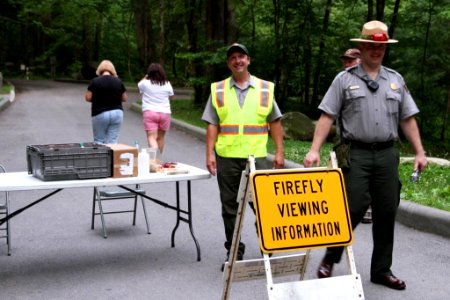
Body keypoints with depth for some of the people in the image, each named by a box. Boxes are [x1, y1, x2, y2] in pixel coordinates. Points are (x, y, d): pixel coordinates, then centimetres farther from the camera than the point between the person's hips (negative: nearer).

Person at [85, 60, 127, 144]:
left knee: (99, 141, 8)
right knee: (113, 142, 4)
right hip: (117, 113, 2)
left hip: (100, 114, -2)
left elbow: (88, 98, -5)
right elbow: (124, 98, 7)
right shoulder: (118, 81, 1)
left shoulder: (95, 81, -6)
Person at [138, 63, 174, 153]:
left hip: (149, 112, -2)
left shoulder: (146, 83, -4)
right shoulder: (167, 84, 1)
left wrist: (146, 77, 21)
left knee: (151, 137, -9)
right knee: (160, 137, 15)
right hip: (165, 113, 3)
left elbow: (139, 85, 20)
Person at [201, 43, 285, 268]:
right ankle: (234, 252, 19)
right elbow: (212, 125, 5)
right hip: (226, 157, 1)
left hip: (256, 156, -1)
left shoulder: (265, 88, 7)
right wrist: (210, 153, -3)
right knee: (230, 206, 8)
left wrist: (279, 152, 3)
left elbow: (275, 122, 8)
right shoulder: (218, 90, 8)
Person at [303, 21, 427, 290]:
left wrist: (420, 152, 7)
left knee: (386, 213, 6)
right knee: (353, 209, -7)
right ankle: (330, 260, 15)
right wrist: (315, 150, -11)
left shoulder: (396, 80, 13)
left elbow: (408, 119, 13)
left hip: (387, 154, 4)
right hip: (356, 154, -4)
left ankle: (382, 270, 19)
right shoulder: (344, 79, 3)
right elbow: (327, 117, -2)